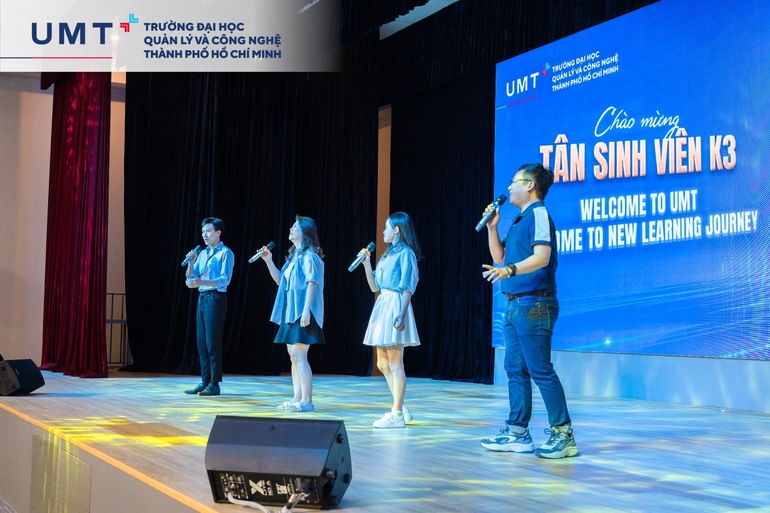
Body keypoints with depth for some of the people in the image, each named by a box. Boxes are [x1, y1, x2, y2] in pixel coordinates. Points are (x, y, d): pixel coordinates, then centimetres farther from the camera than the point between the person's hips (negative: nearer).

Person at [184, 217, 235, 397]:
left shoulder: (225, 253, -6)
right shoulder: (203, 254, 16)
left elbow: (225, 280, -16)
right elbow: (191, 277, 17)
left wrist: (201, 282, -27)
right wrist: (191, 262, -1)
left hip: (215, 298, -7)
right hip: (202, 298, 8)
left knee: (212, 342, -7)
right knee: (202, 342, 7)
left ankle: (214, 384, -3)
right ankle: (205, 382, 13)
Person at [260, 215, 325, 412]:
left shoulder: (309, 255, -9)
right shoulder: (294, 255, 18)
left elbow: (312, 283, -17)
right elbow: (280, 280, 24)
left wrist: (306, 310, -25)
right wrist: (268, 261, 14)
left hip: (302, 312, -9)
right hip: (290, 312, 9)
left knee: (298, 354, -12)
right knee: (294, 355, 9)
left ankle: (306, 400, -9)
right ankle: (297, 399, 12)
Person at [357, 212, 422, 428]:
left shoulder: (405, 253, -7)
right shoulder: (388, 254, 19)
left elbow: (407, 289, -14)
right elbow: (374, 287, 19)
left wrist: (401, 315, -21)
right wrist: (366, 263, 10)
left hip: (395, 307, -10)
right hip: (382, 307, 10)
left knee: (394, 364, -6)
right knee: (383, 364, 12)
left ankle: (397, 414, -2)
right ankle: (401, 408, 19)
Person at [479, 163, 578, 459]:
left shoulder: (538, 215, -9)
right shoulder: (519, 220, 19)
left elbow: (542, 257, -22)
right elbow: (499, 257, 24)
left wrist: (509, 270, -35)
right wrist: (492, 227, 14)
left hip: (534, 304, -10)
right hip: (515, 303, 10)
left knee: (540, 370, -10)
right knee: (516, 370, 11)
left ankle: (563, 434, -6)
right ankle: (517, 434, 16)